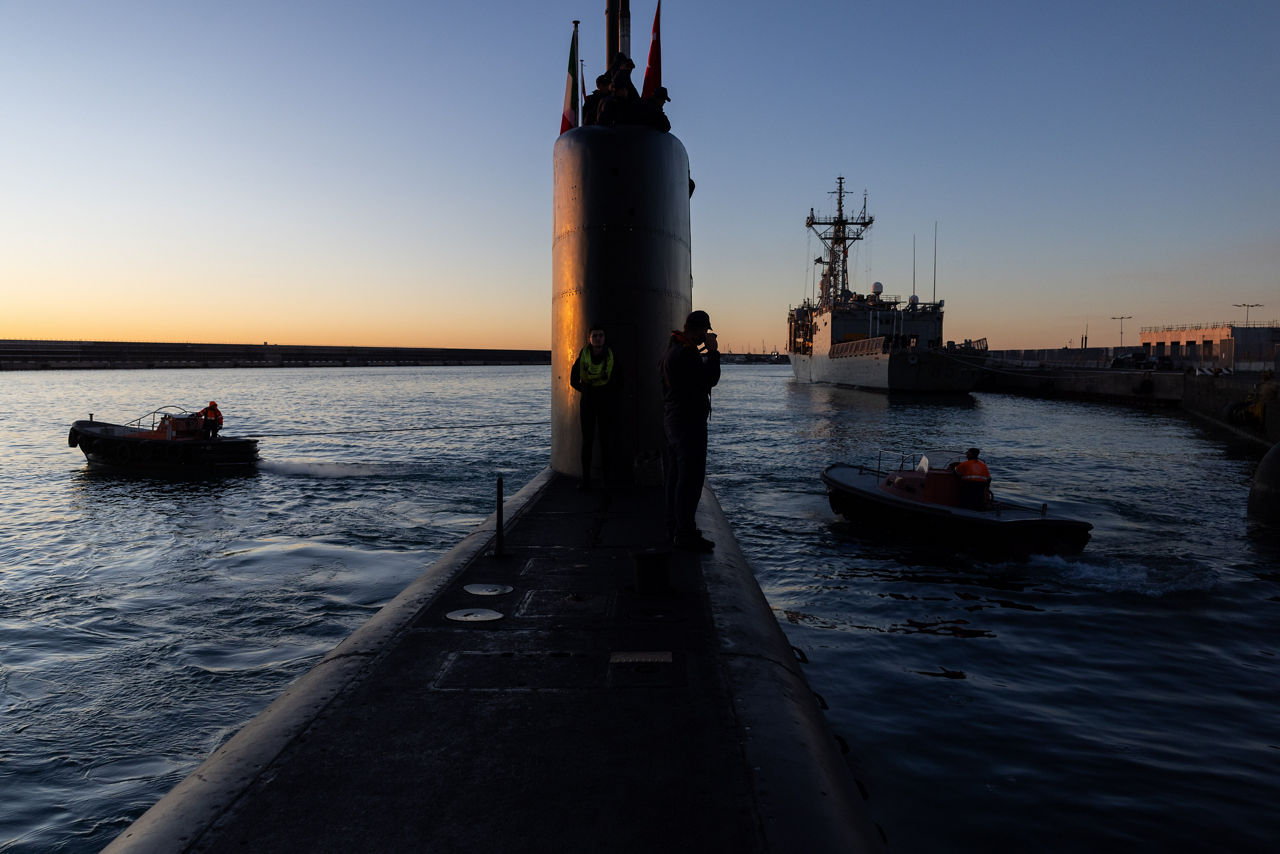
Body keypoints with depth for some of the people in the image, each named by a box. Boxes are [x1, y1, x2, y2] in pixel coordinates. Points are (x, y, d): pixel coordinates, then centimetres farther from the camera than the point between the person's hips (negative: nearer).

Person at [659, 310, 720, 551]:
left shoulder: (671, 349, 14)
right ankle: (685, 533, -6)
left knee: (676, 475, 16)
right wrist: (713, 351, -14)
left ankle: (675, 526, 25)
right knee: (691, 477, -8)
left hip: (672, 420, 11)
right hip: (689, 422, -11)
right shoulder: (686, 353, -20)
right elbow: (709, 379, -21)